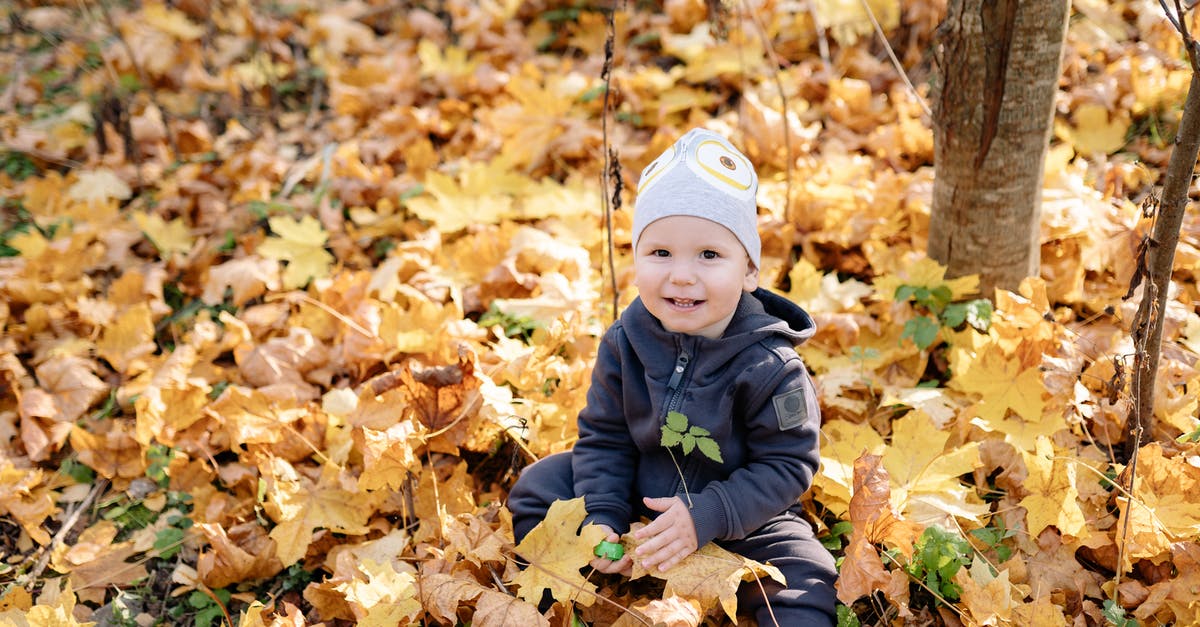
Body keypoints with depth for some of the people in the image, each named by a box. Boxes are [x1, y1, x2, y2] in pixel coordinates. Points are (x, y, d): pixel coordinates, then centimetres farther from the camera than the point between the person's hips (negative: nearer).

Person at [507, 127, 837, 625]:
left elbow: (787, 465, -20)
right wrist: (602, 518, -17)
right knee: (539, 485, -3)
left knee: (805, 581, -25)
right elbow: (603, 436, -4)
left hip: (740, 522, -4)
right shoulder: (624, 344, -13)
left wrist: (706, 515, -30)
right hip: (634, 498, 4)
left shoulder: (769, 366, -23)